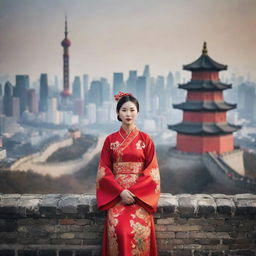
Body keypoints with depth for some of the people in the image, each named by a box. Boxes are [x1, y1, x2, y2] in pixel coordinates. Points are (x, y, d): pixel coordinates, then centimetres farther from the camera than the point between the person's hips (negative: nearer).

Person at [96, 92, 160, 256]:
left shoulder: (145, 139, 5)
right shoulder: (110, 140, 7)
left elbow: (152, 171, 1)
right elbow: (104, 170, 3)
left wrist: (133, 192, -12)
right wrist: (121, 191, -11)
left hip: (140, 195, 0)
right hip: (116, 194, 0)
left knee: (140, 229, -25)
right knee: (118, 229, -24)